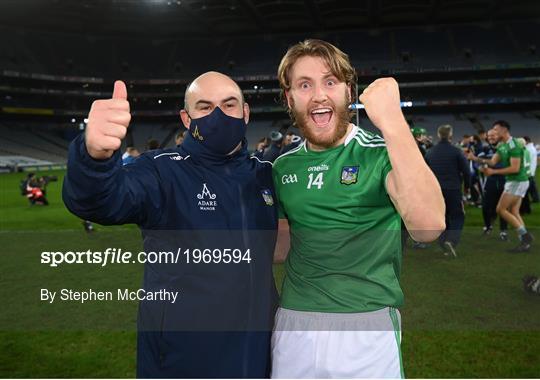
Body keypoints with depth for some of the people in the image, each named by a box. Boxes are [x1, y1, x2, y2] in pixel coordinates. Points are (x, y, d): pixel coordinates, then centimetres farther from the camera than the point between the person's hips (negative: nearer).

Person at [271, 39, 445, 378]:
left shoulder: (381, 153, -9)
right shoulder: (284, 167, 5)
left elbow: (428, 226, -27)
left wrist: (392, 122, -31)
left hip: (366, 326, -3)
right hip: (293, 324, 4)